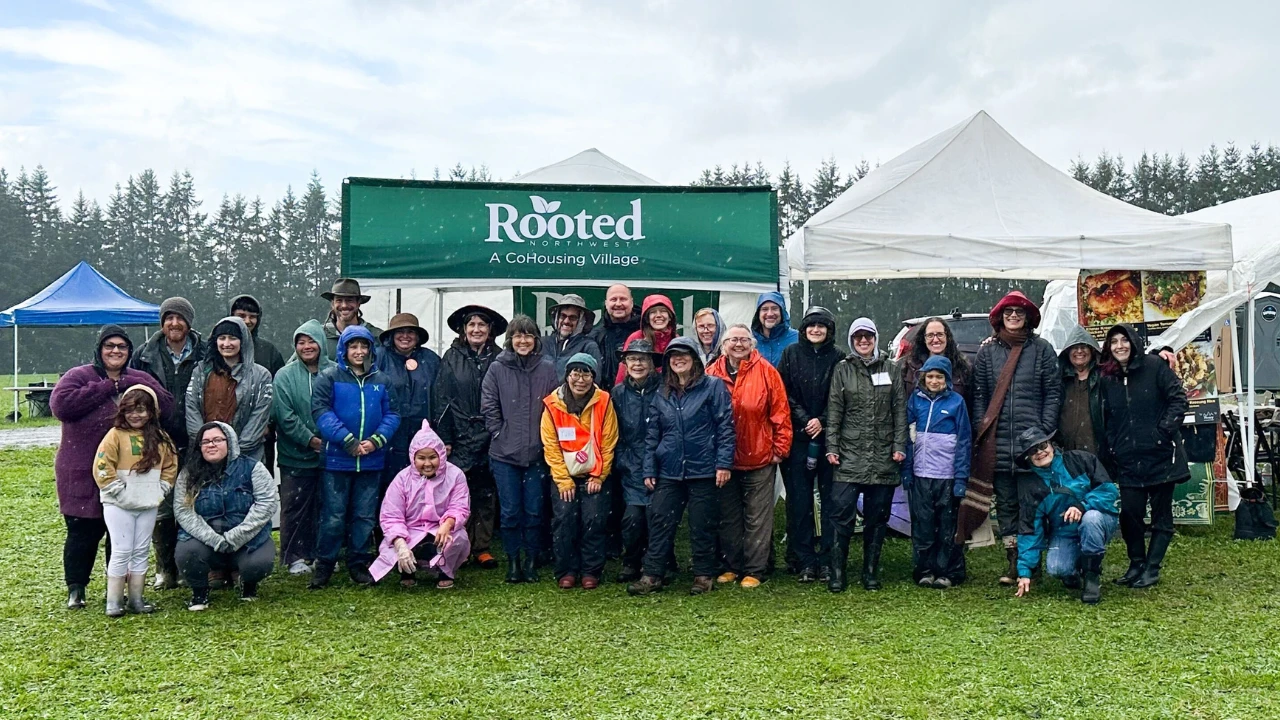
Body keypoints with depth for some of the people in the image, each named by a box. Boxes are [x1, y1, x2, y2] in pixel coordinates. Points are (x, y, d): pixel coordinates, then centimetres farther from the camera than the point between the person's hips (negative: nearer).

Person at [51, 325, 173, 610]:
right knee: (83, 531, 2)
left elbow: (166, 406, -4)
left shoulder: (140, 380, 10)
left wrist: (130, 384, -12)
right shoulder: (78, 376, -1)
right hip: (84, 474, -3)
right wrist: (109, 387, -16)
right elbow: (61, 404, -20)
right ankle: (76, 588, 18)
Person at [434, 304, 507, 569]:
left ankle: (483, 547, 15)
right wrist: (444, 438, -5)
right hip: (460, 438, -1)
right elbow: (442, 400, 1)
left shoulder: (499, 359, 5)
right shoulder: (452, 358, 4)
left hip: (489, 437, 1)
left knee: (486, 493, 7)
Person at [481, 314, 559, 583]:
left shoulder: (547, 368, 1)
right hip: (504, 453, 0)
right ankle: (513, 560, 18)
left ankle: (531, 560, 19)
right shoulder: (497, 369, 0)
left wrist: (547, 438, 0)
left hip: (537, 453, 0)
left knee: (534, 510, 6)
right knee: (510, 511, 4)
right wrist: (500, 434, -3)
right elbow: (489, 408, 2)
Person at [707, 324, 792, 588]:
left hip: (759, 458, -3)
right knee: (728, 516, 13)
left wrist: (779, 448, -5)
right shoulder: (713, 373, 0)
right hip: (723, 459, 3)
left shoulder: (766, 372, -6)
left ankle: (755, 570, 13)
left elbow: (780, 413, -4)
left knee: (758, 517, 4)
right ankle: (732, 566, 25)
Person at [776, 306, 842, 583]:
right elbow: (785, 394, 2)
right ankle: (804, 561, 8)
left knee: (831, 500, 1)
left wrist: (822, 421, -10)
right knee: (799, 500, 1)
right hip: (798, 436, 1)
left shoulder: (838, 357, 4)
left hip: (829, 436, 0)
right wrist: (804, 420, -8)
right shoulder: (791, 354, 7)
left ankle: (828, 560, 9)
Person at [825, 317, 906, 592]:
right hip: (849, 455, -2)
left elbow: (900, 410, 7)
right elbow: (834, 411, 3)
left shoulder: (892, 369, 10)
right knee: (842, 515, -7)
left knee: (877, 517, 8)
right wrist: (832, 447, -4)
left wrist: (900, 446, -1)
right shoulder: (842, 369, 6)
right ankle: (836, 575, -1)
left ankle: (871, 574, 17)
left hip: (884, 456, 2)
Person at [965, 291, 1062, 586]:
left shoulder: (1042, 349, 5)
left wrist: (1045, 431, -6)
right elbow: (979, 395, 10)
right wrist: (981, 430, 1)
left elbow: (1053, 393, 3)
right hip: (997, 443, 2)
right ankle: (1012, 559, 14)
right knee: (1005, 503, 7)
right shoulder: (987, 352, 11)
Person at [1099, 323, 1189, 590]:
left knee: (1161, 513, 3)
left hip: (1160, 454, -3)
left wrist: (1166, 429, -12)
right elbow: (1106, 419, 14)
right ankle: (1136, 564, 16)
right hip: (1127, 460, 3)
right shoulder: (1107, 379, 9)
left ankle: (1152, 568, 11)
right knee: (1129, 512, -1)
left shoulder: (1154, 366, -2)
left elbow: (1178, 398, -4)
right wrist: (1110, 451, 7)